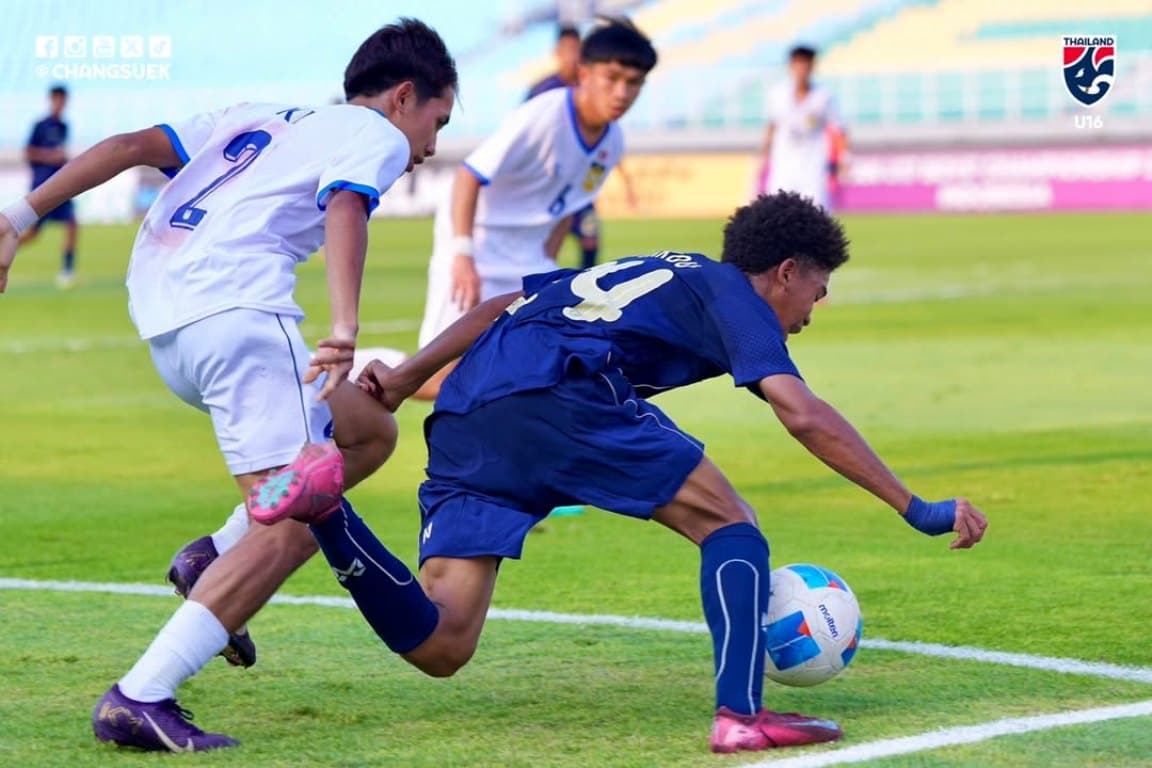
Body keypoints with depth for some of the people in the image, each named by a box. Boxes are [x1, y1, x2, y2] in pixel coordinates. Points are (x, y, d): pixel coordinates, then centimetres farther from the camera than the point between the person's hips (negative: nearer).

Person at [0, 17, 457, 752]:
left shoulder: (257, 117, 30)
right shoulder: (377, 135, 10)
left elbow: (126, 146, 18)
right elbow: (344, 210, -13)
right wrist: (345, 329, -27)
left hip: (164, 323, 8)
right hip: (237, 307, -8)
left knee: (369, 431, 20)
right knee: (291, 523, -12)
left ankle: (220, 559, 9)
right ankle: (141, 698, -24)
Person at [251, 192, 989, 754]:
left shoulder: (646, 272, 35)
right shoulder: (732, 294, 13)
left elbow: (501, 306, 31)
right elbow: (801, 413, -3)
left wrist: (407, 377, 27)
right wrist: (918, 510, -1)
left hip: (465, 418, 7)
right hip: (555, 393, -7)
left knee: (437, 647, 0)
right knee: (729, 524, 6)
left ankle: (321, 505, -18)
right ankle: (741, 713, -8)